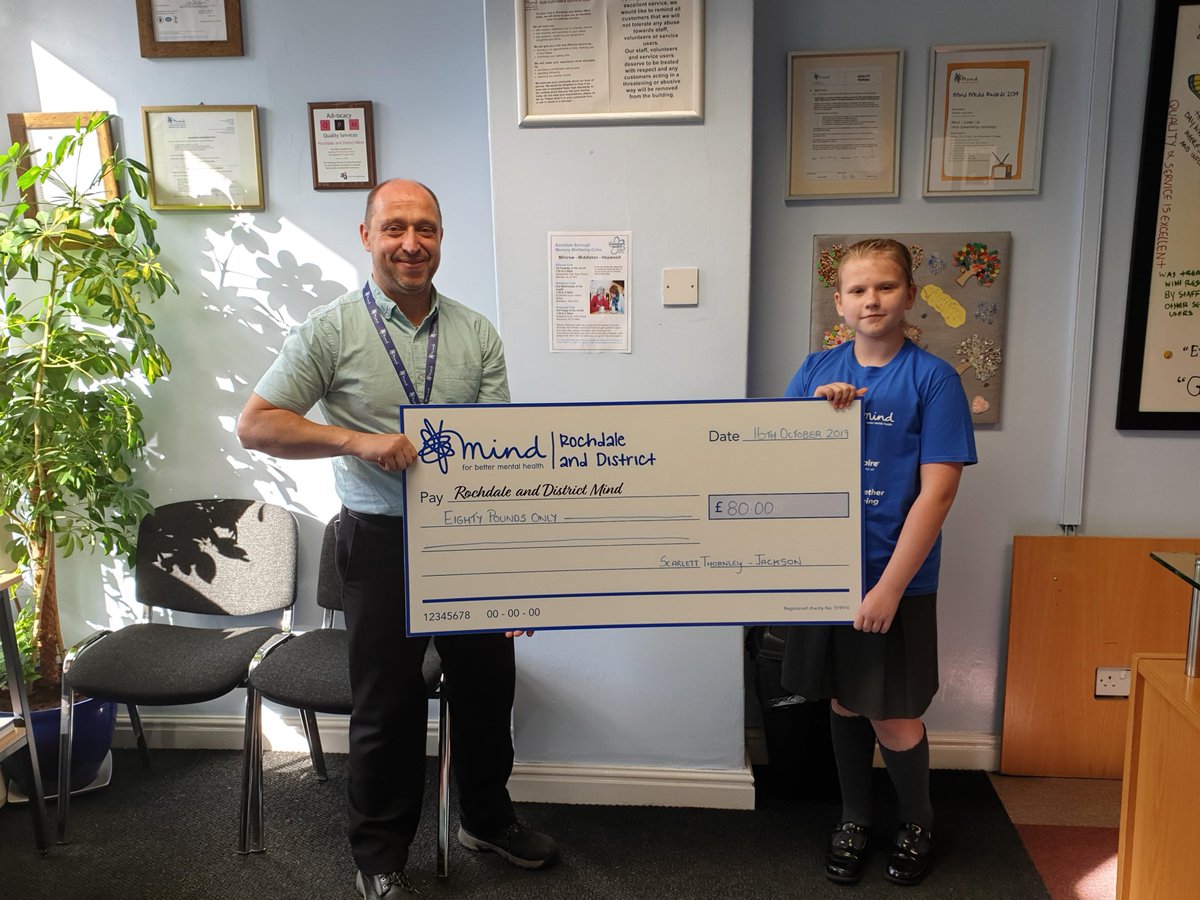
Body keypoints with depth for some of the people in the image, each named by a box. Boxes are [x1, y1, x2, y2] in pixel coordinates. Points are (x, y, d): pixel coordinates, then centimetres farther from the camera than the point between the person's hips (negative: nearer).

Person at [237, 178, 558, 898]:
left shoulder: (477, 335, 4)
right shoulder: (332, 331, -4)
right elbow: (256, 425, -6)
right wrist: (360, 441, -21)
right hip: (382, 541, -3)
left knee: (488, 684, 15)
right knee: (388, 703, 8)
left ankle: (488, 818, 40)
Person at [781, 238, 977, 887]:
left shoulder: (932, 378, -9)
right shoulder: (817, 370, 3)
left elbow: (937, 492, -13)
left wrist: (889, 587, -17)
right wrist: (817, 411, -16)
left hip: (895, 579, -3)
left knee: (893, 718, 5)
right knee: (844, 702, 16)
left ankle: (918, 822, 34)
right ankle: (854, 818, 37)